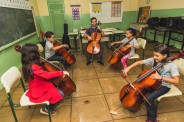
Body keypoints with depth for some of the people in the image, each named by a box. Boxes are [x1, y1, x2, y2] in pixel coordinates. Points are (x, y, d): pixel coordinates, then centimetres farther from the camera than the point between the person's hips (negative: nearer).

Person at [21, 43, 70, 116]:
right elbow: (47, 75, -38)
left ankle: (51, 104, 22)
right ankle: (47, 109, 11)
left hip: (37, 88, 10)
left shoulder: (28, 65, 0)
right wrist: (62, 72, -31)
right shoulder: (33, 67, -30)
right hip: (39, 92, -10)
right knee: (60, 94, -10)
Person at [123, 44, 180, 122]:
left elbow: (176, 81, -21)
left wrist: (161, 77, -30)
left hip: (164, 86, -5)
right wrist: (128, 68, -19)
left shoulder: (171, 65, -22)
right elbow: (139, 62, -8)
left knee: (148, 98, -24)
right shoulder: (153, 60, -10)